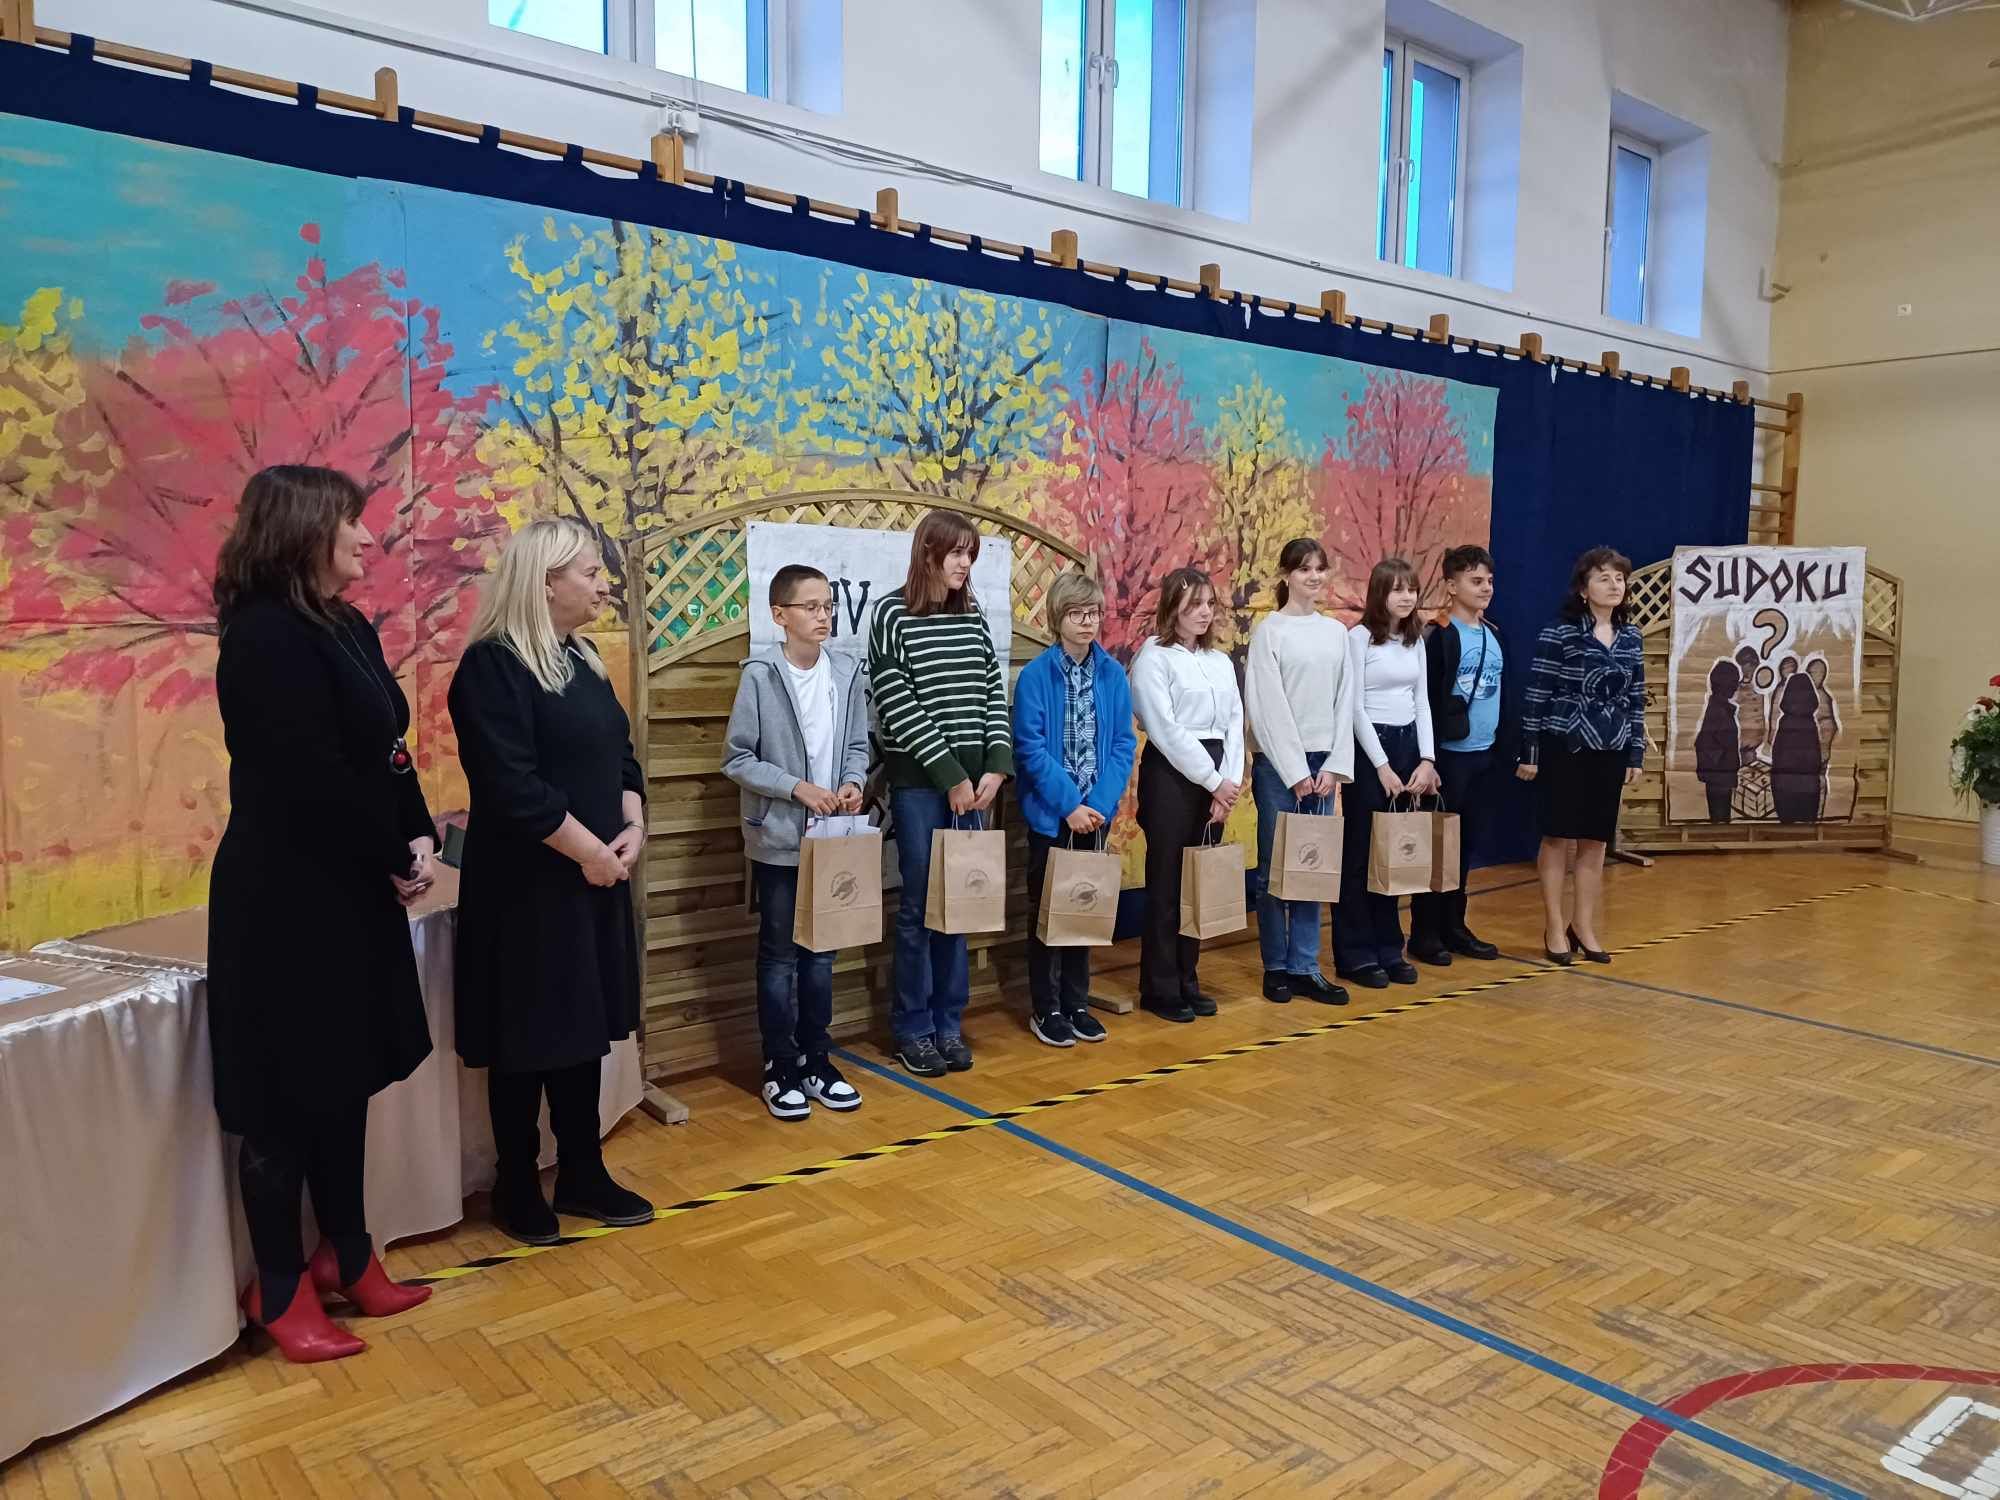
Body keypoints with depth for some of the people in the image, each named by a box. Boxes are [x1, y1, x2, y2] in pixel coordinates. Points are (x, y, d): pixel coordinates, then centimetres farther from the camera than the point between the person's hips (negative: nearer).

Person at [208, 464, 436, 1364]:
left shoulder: (347, 627, 9)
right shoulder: (265, 638, -18)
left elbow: (386, 751, 10)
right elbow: (309, 781, -22)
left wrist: (418, 839, -5)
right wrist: (396, 859, -11)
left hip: (353, 889, 9)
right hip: (288, 897, -9)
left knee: (346, 1082, 17)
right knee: (289, 1096, 4)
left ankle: (348, 1258, 31)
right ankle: (281, 1290, 20)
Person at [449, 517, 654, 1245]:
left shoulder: (581, 660, 11)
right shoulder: (492, 666, -15)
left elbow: (620, 754, 12)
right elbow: (510, 785, -22)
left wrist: (631, 830, -4)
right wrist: (588, 850, -17)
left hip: (597, 878, 8)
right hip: (526, 884, -8)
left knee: (584, 1028, 14)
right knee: (529, 1037, 5)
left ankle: (582, 1175, 27)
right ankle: (517, 1186, 21)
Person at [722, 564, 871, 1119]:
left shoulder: (848, 671, -1)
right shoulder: (760, 674, -12)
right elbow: (738, 759, -9)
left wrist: (853, 781, -11)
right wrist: (797, 787, -17)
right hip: (778, 839, -4)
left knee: (821, 953, 14)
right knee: (779, 957, 7)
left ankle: (816, 1062, 27)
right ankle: (781, 1069, 20)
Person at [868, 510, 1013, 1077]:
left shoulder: (973, 619, 11)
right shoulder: (893, 614, -4)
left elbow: (993, 695, 9)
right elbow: (897, 705, -11)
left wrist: (996, 767, -4)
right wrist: (950, 774, -12)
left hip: (973, 780, 5)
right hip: (918, 779, -5)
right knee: (919, 905, 0)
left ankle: (948, 1024, 19)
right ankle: (913, 1030, 13)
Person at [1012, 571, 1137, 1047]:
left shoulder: (1113, 674, 0)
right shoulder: (1035, 675, -11)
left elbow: (1123, 744, 0)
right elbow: (1031, 748, -14)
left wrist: (1099, 802, -12)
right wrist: (1070, 805, -17)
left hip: (1096, 812, 4)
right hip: (1051, 813, -4)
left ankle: (1077, 1003, 26)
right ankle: (1045, 1008, 18)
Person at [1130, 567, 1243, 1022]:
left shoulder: (1221, 661, 15)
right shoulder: (1153, 657, -5)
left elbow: (1234, 723, 9)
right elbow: (1165, 730, -12)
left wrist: (1229, 782, -4)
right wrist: (1213, 780, -12)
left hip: (1216, 779, 6)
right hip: (1171, 775, -6)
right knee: (1167, 884, -1)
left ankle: (1187, 981, 20)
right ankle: (1159, 988, 9)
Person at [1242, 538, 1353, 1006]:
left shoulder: (1337, 632, 9)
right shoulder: (1269, 630, -4)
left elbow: (1344, 702, 8)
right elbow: (1268, 706, -9)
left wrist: (1334, 766, -1)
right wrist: (1296, 770, -10)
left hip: (1323, 763, 4)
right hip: (1278, 763, -4)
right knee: (1275, 867, 2)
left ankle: (1305, 967, 13)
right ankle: (1276, 967, 13)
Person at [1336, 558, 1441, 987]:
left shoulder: (1415, 639, 11)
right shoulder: (1360, 637, -8)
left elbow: (1422, 703, 11)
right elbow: (1356, 708, -11)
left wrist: (1426, 759, 0)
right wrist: (1382, 766, -13)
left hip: (1408, 745, 6)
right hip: (1369, 747, -6)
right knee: (1362, 853, 0)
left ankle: (1389, 949, 19)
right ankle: (1356, 954, 9)